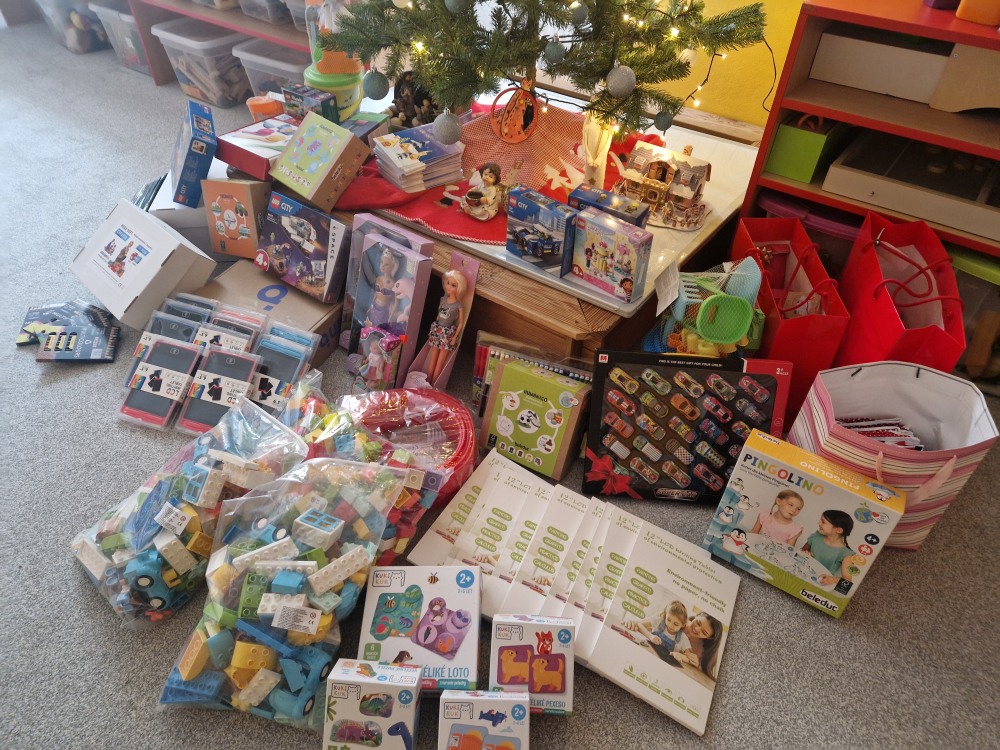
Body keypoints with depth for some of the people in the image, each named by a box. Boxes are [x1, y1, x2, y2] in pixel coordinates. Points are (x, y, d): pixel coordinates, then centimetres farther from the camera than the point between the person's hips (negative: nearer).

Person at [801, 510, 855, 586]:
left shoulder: (845, 553, -13)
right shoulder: (816, 537, -1)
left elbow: (847, 579, -17)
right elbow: (803, 550, 18)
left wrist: (834, 579, -38)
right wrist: (805, 553, -5)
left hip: (823, 583, -3)